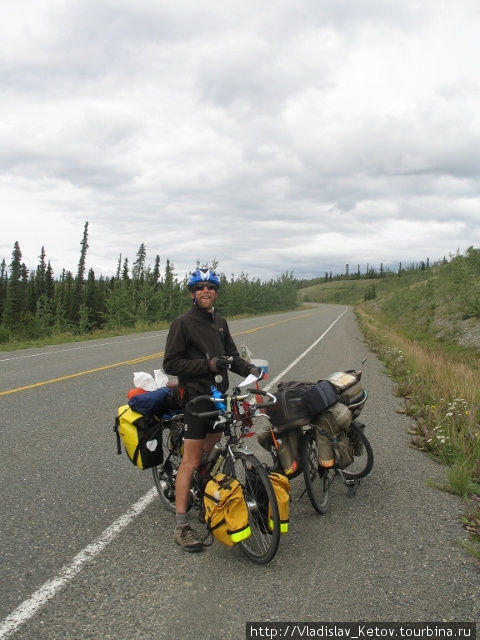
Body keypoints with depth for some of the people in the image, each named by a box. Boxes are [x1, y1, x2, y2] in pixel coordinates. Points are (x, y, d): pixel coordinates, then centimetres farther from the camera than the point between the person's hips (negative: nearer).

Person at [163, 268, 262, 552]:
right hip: (196, 398, -7)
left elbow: (232, 354, 19)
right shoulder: (183, 323, -9)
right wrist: (208, 364, -21)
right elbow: (171, 364, -13)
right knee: (192, 461, -6)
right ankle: (181, 526, 0)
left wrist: (247, 367, -2)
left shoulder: (221, 323, 13)